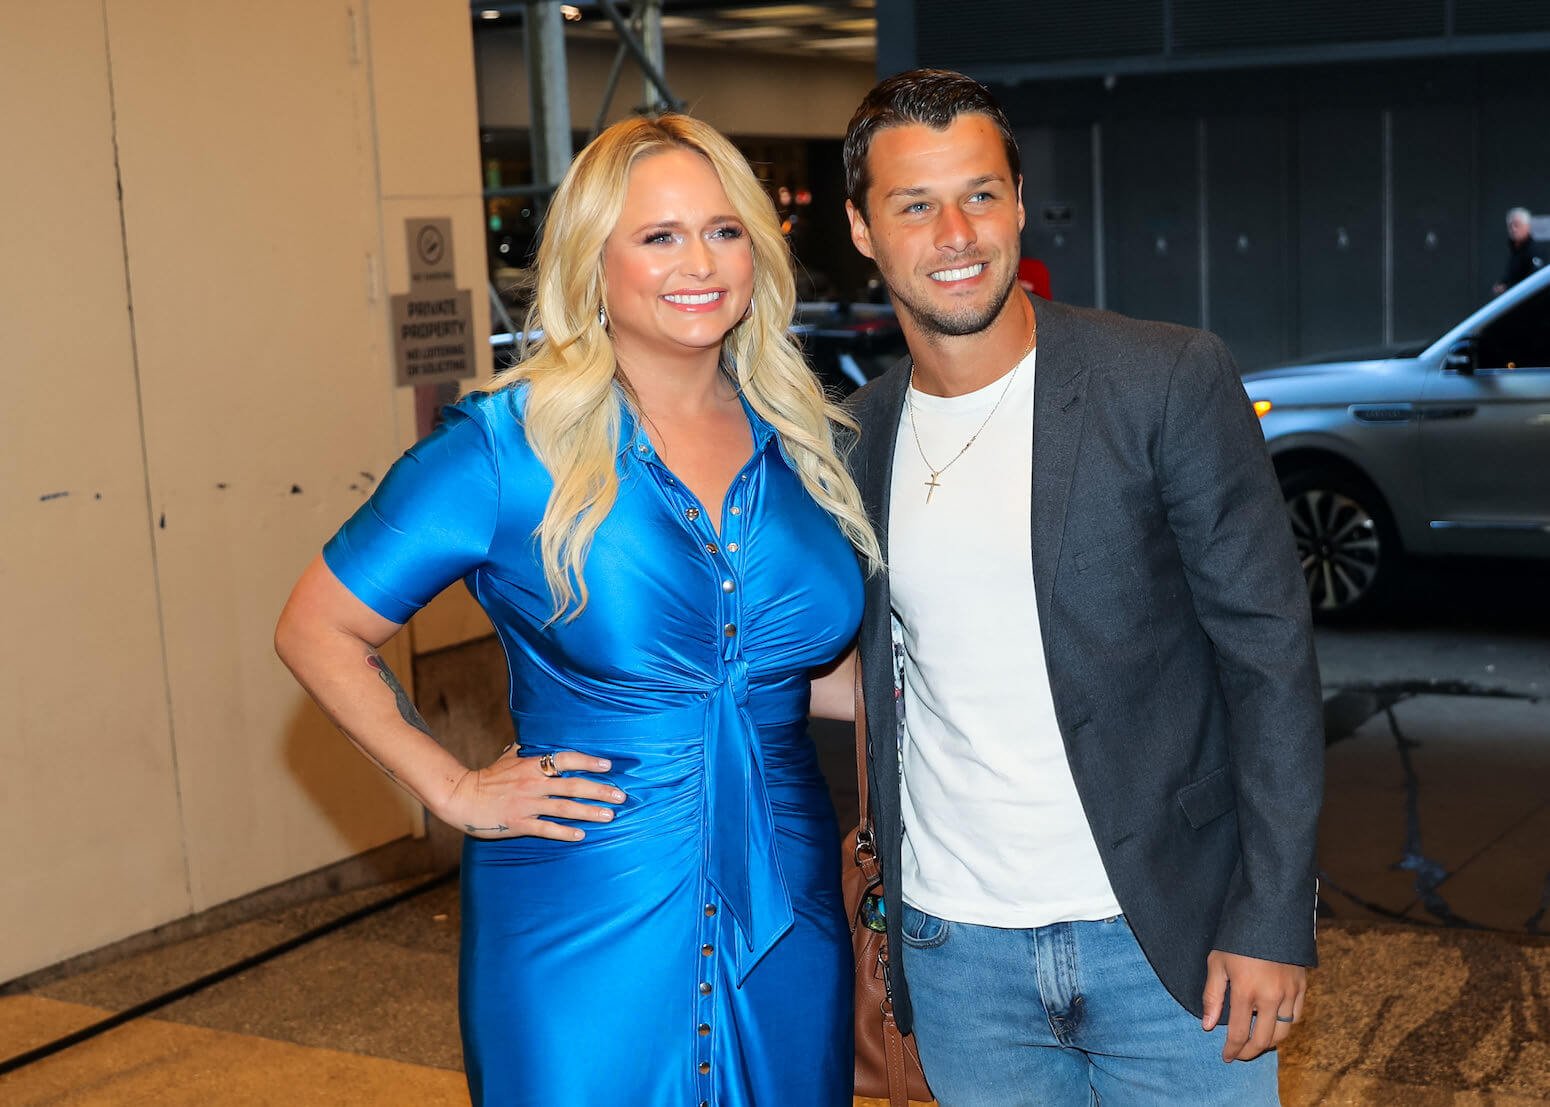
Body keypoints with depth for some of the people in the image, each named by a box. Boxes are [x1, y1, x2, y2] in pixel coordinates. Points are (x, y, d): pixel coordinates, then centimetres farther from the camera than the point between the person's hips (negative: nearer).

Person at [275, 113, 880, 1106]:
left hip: (788, 924, 4)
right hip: (585, 938, -4)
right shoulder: (510, 445, -10)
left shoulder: (804, 445, 3)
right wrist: (453, 789, -7)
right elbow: (318, 632, -3)